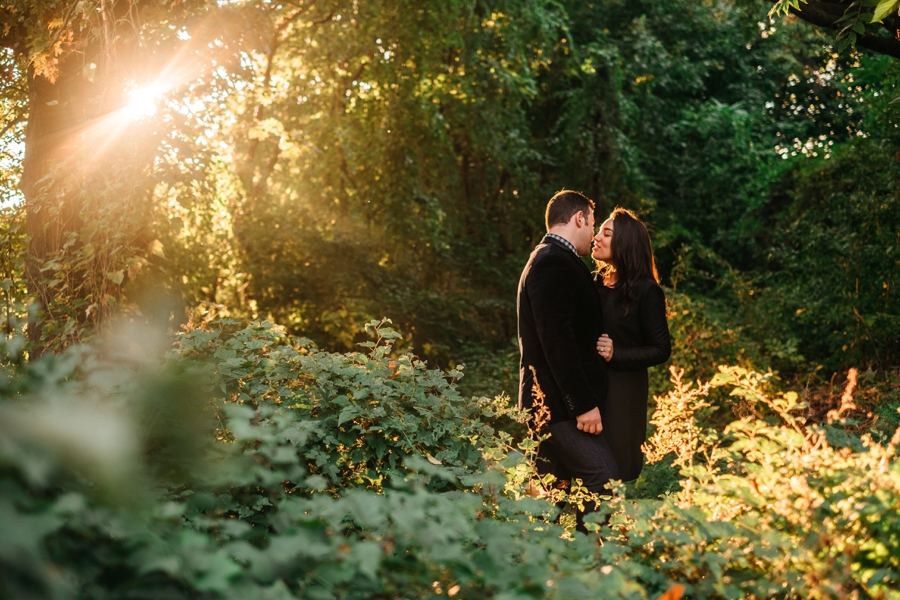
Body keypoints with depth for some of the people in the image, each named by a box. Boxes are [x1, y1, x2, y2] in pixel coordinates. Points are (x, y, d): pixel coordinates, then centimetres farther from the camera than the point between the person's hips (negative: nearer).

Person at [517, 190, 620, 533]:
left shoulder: (549, 261, 19)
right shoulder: (554, 264, -14)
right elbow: (558, 342, -22)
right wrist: (584, 404, -21)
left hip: (550, 401, 11)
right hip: (561, 402, -11)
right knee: (604, 482, -11)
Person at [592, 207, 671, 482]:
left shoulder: (646, 291, -10)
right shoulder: (598, 282, 7)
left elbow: (661, 350, -9)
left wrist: (616, 354, -20)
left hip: (623, 392, -6)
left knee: (617, 470, 3)